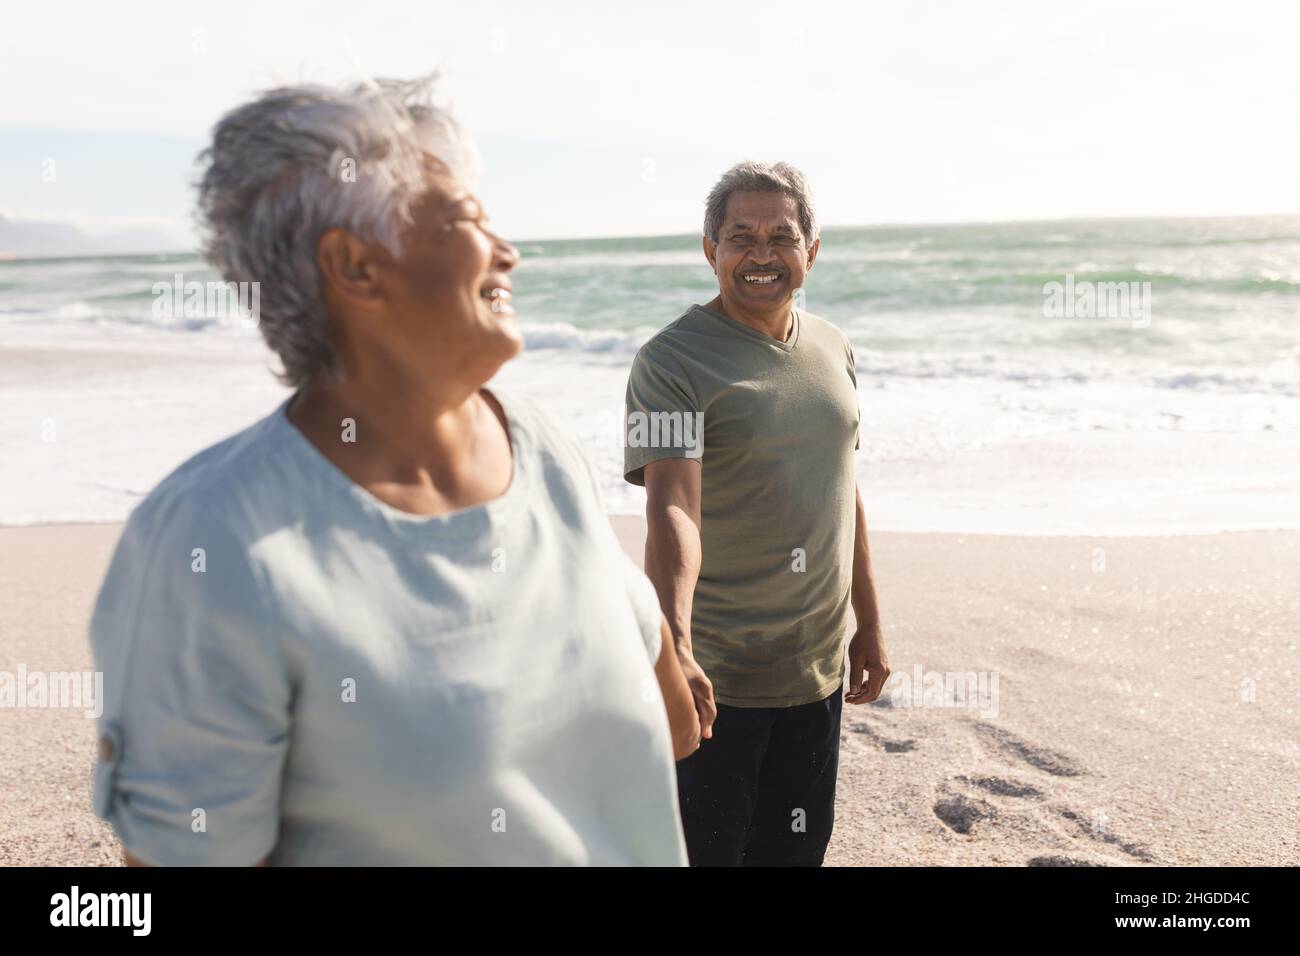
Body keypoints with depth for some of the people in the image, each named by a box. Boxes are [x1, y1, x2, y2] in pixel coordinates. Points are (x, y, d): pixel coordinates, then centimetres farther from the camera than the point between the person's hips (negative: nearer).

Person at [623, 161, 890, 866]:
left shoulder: (833, 350, 7)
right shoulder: (672, 360, -14)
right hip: (714, 675, -6)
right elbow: (672, 510, -27)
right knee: (704, 849, 7)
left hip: (818, 667, 6)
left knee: (799, 847, 19)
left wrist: (867, 625, 16)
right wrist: (675, 646, -40)